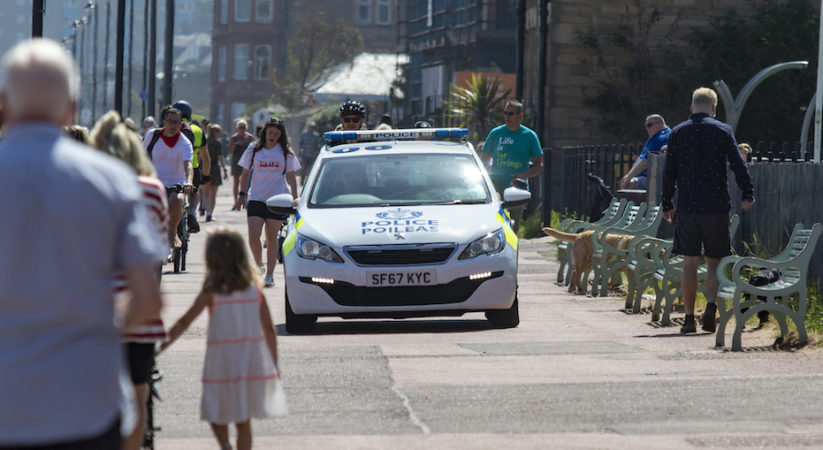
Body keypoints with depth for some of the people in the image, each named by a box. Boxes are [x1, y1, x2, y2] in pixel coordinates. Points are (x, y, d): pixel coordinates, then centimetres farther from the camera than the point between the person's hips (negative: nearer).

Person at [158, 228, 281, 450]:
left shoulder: (211, 292, -6)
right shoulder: (254, 288, 2)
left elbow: (184, 323, -5)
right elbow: (269, 328, 3)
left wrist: (163, 344, 3)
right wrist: (274, 363, 12)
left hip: (222, 363, -3)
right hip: (253, 362, 3)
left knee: (217, 415, 8)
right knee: (244, 422, 12)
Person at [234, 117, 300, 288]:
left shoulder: (286, 152, 4)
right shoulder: (254, 150, 6)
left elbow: (291, 177, 7)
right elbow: (245, 174, 13)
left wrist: (295, 197, -1)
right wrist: (242, 194, 6)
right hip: (256, 198, 1)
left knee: (271, 237, -2)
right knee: (253, 236, -10)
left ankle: (270, 275, 1)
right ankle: (259, 265, 14)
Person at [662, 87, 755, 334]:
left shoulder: (677, 133, 5)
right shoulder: (723, 131, -1)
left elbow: (669, 173, 7)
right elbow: (738, 166, -3)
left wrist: (667, 205, 14)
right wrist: (748, 195, 7)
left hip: (687, 207, 1)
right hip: (716, 206, -1)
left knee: (689, 263, 5)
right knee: (714, 262, 7)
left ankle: (689, 318, 3)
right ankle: (711, 306, -14)